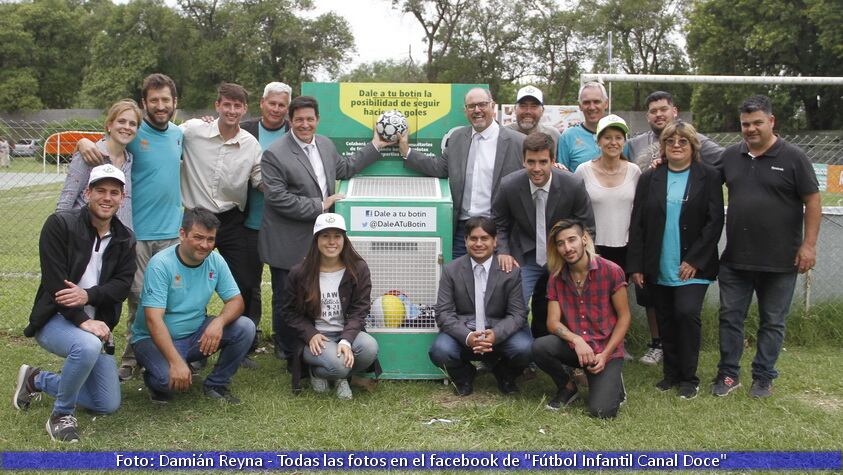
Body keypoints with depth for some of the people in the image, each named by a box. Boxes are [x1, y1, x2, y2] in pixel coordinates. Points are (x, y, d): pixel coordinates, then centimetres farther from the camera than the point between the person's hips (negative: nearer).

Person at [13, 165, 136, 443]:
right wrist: (82, 320, -27)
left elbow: (122, 285, -6)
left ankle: (37, 380, 26)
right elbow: (55, 281, -18)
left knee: (109, 405, 4)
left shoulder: (125, 240, 4)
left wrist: (88, 295, -25)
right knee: (87, 345, -40)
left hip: (95, 322, 6)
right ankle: (62, 414, -13)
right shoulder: (60, 225, -11)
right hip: (54, 319, -6)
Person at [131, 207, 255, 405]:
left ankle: (216, 385, 4)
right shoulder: (161, 264, -21)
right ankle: (156, 383, 6)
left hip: (196, 334, 5)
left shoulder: (216, 261, -5)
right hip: (154, 339, -5)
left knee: (245, 328, -15)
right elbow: (154, 320, -27)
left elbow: (236, 300, -4)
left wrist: (219, 322, -28)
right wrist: (176, 362, -37)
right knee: (169, 378, -34)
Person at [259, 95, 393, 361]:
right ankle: (286, 353, 25)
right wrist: (319, 206, -17)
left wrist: (375, 147, 22)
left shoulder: (325, 144, 9)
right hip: (289, 246, -6)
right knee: (287, 300, 7)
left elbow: (344, 169, 25)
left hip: (319, 240, 6)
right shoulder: (275, 154, -14)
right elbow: (278, 198, -20)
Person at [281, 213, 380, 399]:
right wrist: (311, 334, -13)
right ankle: (316, 372, 6)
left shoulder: (358, 269, -3)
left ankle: (340, 376, 1)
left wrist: (346, 340, -22)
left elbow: (359, 310, -6)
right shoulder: (299, 273, -3)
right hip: (315, 338, -2)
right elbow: (290, 312, 4)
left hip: (347, 333, 2)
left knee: (370, 347, -32)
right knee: (337, 364, -33)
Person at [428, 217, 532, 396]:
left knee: (524, 348, -29)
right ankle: (464, 376, 9)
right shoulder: (451, 270, -2)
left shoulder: (511, 271, -2)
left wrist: (495, 334, -26)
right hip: (463, 333, 0)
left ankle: (504, 375, 10)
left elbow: (518, 313, -5)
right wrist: (467, 337, -25)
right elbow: (444, 313, -7)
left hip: (499, 334, 0)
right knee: (440, 351, -30)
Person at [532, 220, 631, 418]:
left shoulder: (611, 271, -11)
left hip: (606, 349, -3)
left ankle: (613, 383, 16)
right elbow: (552, 322, -5)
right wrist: (576, 340, -25)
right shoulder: (556, 278, 0)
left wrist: (605, 354, -13)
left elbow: (624, 317, -6)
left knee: (601, 411, -21)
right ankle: (567, 388, 3)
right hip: (574, 347, 3)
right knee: (539, 347, -28)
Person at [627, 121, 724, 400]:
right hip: (658, 268, 3)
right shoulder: (650, 179, 7)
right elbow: (637, 224, 5)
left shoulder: (708, 177, 1)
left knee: (687, 313, -14)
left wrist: (695, 260, -11)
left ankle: (689, 378, 1)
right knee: (666, 321, 8)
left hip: (692, 267, -3)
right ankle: (671, 373, 22)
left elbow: (715, 221, -4)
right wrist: (636, 266, -1)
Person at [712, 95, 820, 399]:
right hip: (735, 258, 3)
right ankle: (728, 374, 22)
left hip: (780, 260, -3)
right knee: (730, 317, 9)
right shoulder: (730, 156, 5)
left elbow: (813, 202, -5)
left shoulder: (793, 157, -5)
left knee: (772, 322, 9)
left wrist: (808, 244, -10)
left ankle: (763, 378, 22)